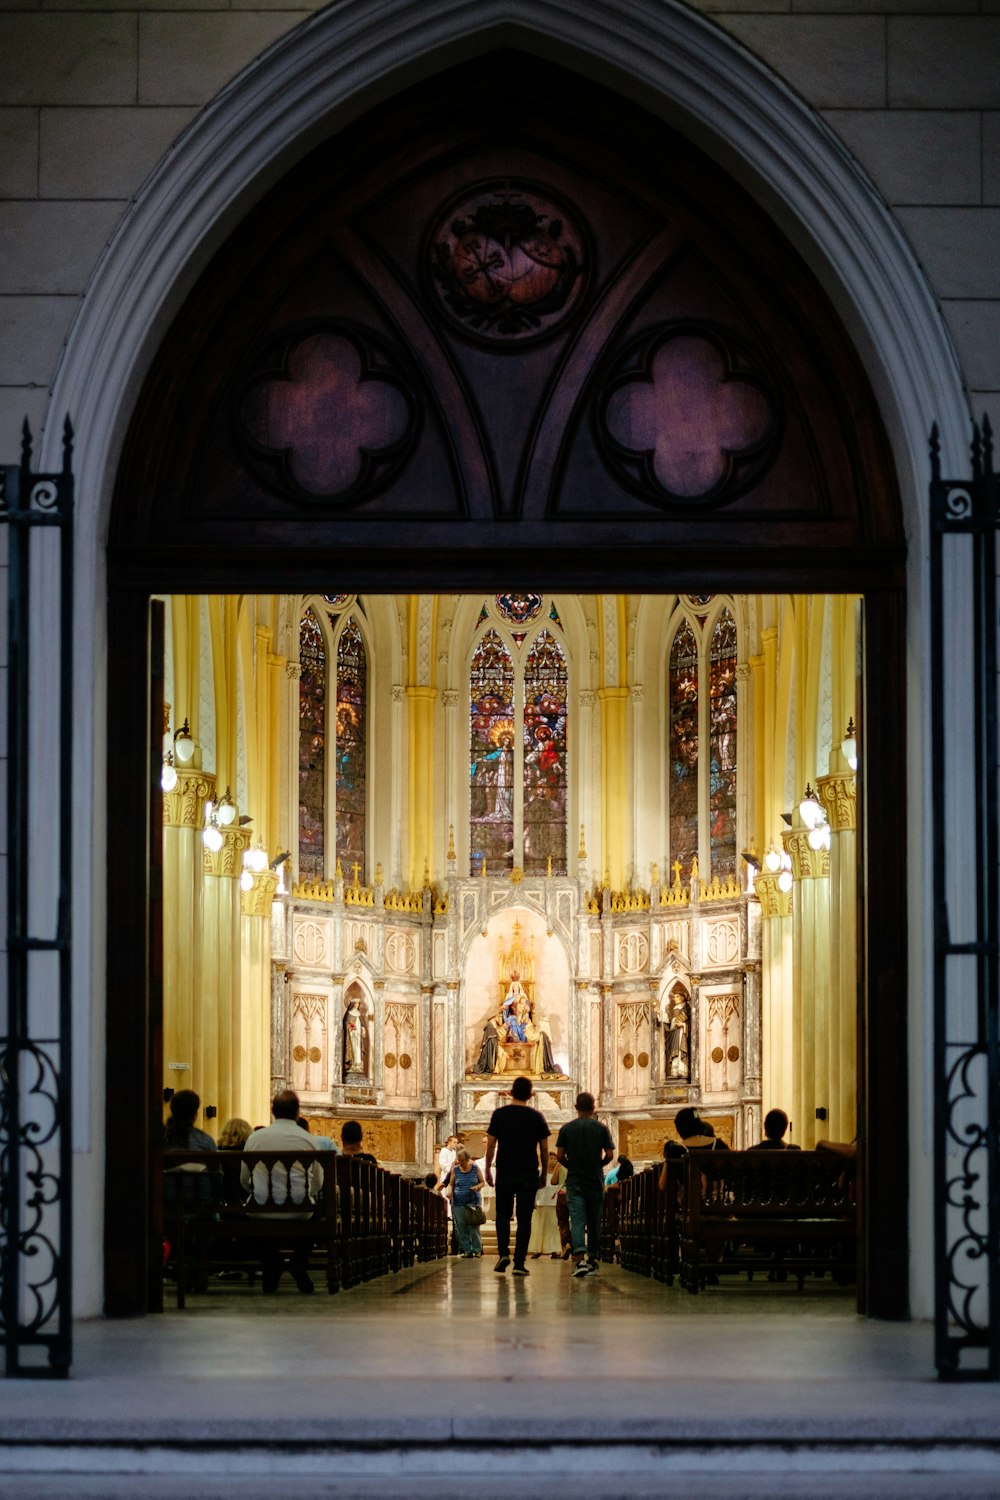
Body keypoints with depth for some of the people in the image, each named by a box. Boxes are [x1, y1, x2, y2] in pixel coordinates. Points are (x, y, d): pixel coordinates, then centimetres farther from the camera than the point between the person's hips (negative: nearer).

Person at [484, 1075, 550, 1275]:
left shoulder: (499, 1114, -1)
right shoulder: (537, 1116, 0)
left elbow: (491, 1145, 0)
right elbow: (543, 1148, 3)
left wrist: (488, 1169, 10)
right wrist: (544, 1172, 14)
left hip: (504, 1173, 0)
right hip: (528, 1174, 0)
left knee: (503, 1215, 13)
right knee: (524, 1219, 2)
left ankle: (503, 1253, -6)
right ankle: (519, 1263, -2)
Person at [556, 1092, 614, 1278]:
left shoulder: (566, 1129, -2)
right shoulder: (601, 1128, -2)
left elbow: (560, 1156, -3)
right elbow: (609, 1155, -4)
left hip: (574, 1182, -1)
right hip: (596, 1182, 1)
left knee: (577, 1222, -7)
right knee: (594, 1222, 13)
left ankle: (580, 1260, -24)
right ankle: (593, 1260, 22)